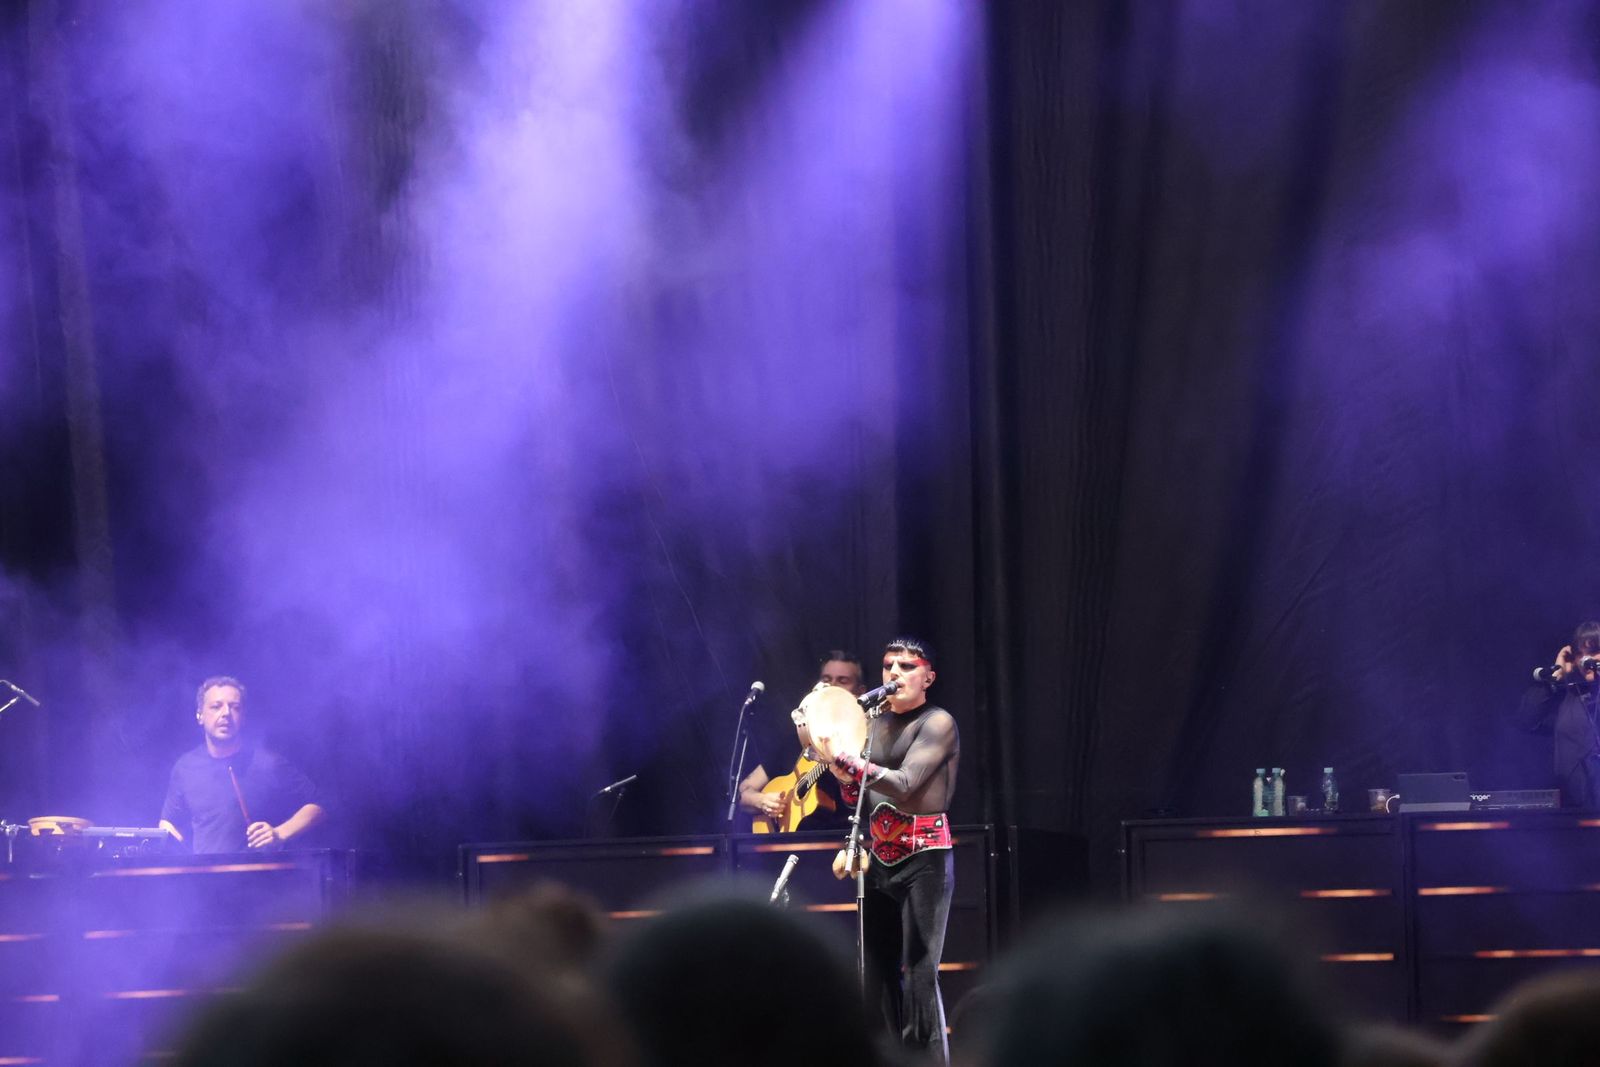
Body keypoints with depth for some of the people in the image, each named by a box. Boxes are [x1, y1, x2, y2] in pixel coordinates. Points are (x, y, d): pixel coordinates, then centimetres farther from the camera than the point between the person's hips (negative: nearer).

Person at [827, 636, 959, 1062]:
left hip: (924, 856, -7)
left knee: (920, 971, -13)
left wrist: (847, 763, -32)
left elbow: (905, 783, -19)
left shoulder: (938, 723, -6)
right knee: (880, 968, 5)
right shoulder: (876, 724, 15)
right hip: (880, 859, 7)